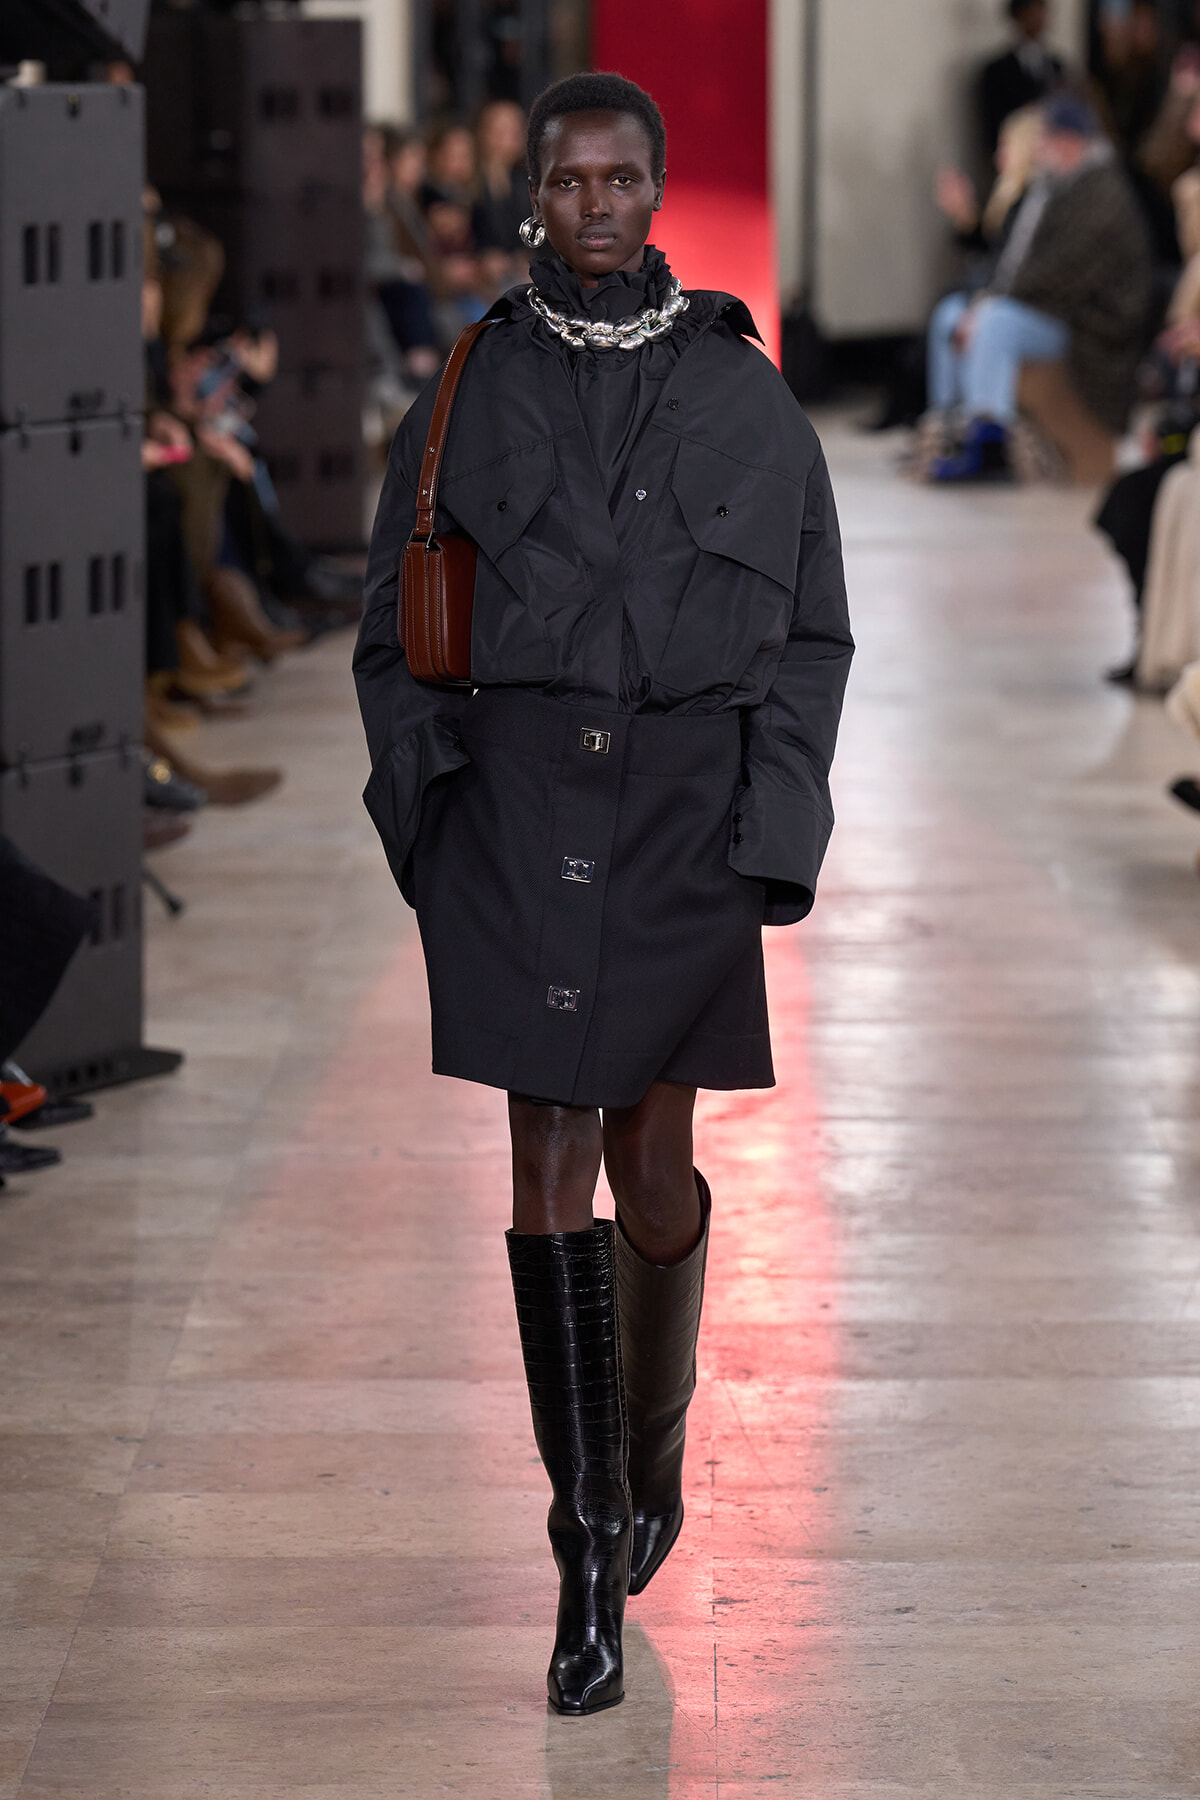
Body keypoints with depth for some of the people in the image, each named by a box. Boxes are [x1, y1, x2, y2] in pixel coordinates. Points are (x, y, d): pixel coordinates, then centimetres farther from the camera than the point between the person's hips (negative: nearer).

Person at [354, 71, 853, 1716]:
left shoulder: (743, 393, 4)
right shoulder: (470, 393, 5)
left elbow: (809, 635, 6)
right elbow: (396, 628, 10)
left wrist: (774, 836, -3)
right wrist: (421, 813, 0)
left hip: (683, 800, 0)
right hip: (515, 793, 0)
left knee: (652, 1160, 3)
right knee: (549, 1166, -5)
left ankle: (653, 1456, 31)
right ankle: (591, 1568, -3)